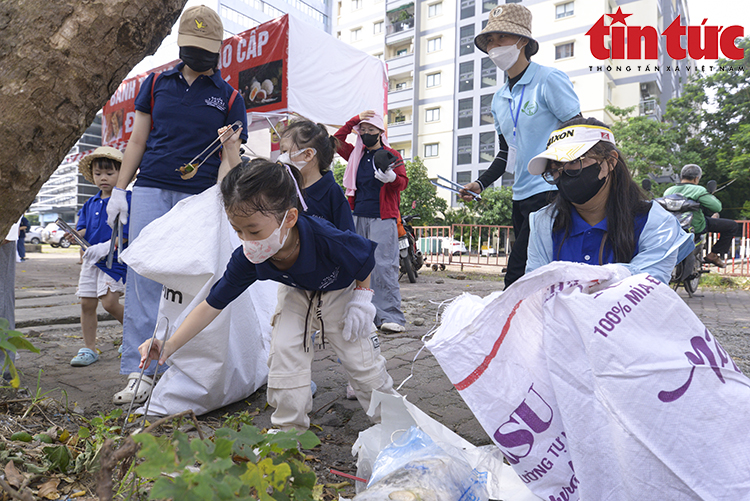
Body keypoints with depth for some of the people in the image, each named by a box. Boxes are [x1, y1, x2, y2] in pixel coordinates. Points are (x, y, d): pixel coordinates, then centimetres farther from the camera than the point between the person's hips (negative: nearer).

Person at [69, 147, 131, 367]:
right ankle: (89, 349, 19)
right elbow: (84, 230, 15)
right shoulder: (90, 203, 15)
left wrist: (106, 247, -23)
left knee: (110, 302, -14)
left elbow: (128, 233, -15)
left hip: (115, 259, -7)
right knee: (87, 303, 7)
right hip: (91, 259, 7)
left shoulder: (126, 200, -8)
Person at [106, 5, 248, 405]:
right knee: (144, 276, -5)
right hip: (151, 191, 2)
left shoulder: (228, 97, 9)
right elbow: (138, 140, 14)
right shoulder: (157, 83, 14)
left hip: (199, 198, -2)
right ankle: (140, 372, -1)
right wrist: (119, 190, 6)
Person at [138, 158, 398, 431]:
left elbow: (366, 258, -20)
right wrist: (170, 345, -28)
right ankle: (289, 428, 6)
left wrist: (361, 297, -20)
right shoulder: (247, 259, -29)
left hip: (341, 294, -2)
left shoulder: (331, 242, -43)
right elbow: (213, 304, -22)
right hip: (298, 294, 3)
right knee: (283, 348, -15)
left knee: (363, 361, 0)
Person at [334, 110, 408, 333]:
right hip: (358, 217, 5)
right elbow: (337, 141, 18)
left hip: (383, 219, -5)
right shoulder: (356, 155, 17)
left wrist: (391, 178, -23)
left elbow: (404, 181, -1)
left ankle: (390, 317, -9)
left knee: (384, 266, -11)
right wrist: (354, 120, 10)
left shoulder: (391, 155, 5)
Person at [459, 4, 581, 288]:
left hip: (550, 192, -8)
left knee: (517, 278, -13)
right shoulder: (499, 100, 17)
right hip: (521, 197, 8)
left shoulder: (549, 80, -5)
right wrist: (481, 183, 9)